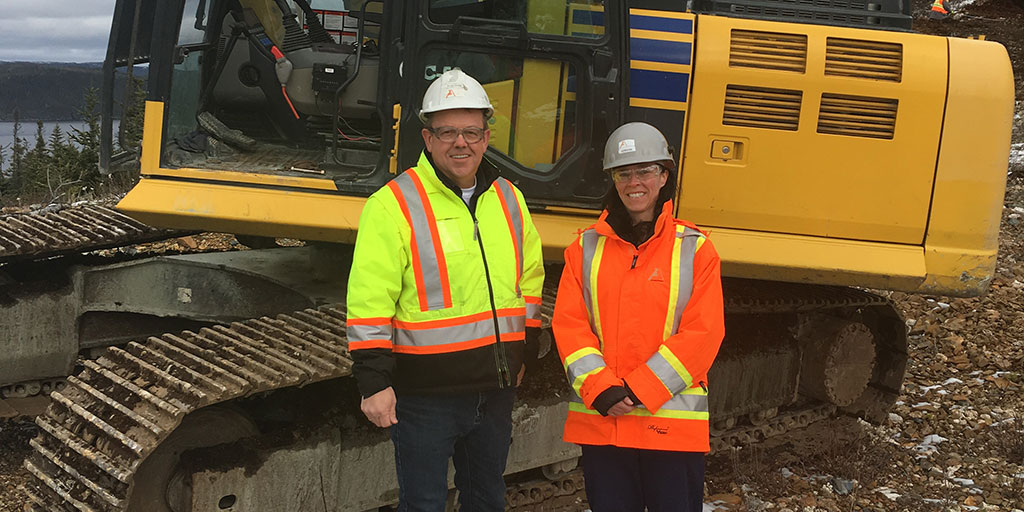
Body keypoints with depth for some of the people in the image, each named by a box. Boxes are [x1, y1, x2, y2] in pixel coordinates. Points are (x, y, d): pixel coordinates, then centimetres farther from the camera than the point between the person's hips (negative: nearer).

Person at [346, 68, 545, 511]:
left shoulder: (508, 199, 8)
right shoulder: (394, 205, -12)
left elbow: (530, 280, 19)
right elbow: (369, 303, -16)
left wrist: (524, 352, 18)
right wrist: (374, 382, -18)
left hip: (496, 391, 6)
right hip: (426, 394, -6)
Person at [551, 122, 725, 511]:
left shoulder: (694, 248, 0)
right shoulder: (587, 247, 7)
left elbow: (703, 333, -7)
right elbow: (568, 324, 0)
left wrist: (638, 391, -14)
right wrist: (601, 390, -13)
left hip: (673, 419, -2)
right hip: (599, 420, 2)